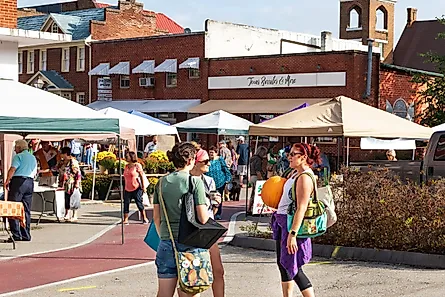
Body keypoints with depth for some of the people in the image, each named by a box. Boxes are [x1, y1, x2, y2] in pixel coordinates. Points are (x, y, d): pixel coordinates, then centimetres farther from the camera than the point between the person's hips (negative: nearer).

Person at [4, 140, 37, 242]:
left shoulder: (18, 156, -4)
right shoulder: (33, 158, 18)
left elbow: (12, 169, -15)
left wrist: (7, 181, -9)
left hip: (18, 181, -7)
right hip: (30, 182, 7)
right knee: (27, 210, 10)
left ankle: (16, 235, -11)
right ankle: (26, 235, 9)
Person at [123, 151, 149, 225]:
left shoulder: (137, 165, -5)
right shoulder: (126, 166, 12)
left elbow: (141, 176, -5)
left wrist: (143, 186, -8)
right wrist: (124, 188, 17)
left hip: (136, 188, -5)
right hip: (127, 189, 5)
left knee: (139, 203, -1)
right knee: (126, 204, -1)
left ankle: (144, 218, 14)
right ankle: (125, 220, 3)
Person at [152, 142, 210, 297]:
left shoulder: (162, 182, 5)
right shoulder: (195, 181, -8)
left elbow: (156, 217, 9)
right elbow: (203, 218, -11)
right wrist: (207, 206, 10)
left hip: (166, 243, 4)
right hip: (189, 243, -4)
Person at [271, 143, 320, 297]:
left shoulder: (304, 178, -19)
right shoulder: (294, 173, 10)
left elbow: (301, 208, -25)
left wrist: (292, 234, -28)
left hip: (293, 223, -10)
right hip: (282, 221, 10)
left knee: (293, 267, -8)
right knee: (282, 263, 16)